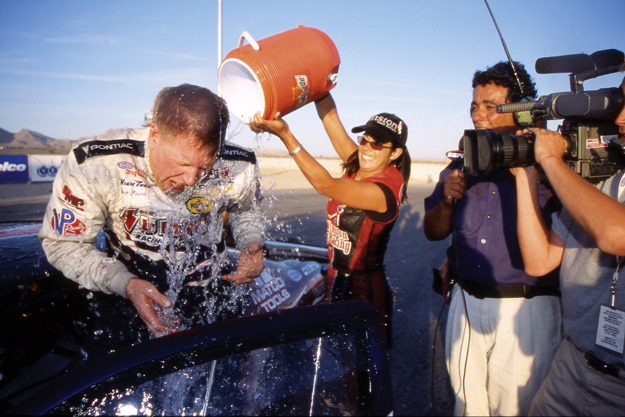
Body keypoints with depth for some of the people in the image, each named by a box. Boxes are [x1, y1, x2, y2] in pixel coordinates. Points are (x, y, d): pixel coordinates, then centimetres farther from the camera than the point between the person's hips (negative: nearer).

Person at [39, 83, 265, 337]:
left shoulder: (238, 169, -17)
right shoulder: (93, 166, -24)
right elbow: (64, 243, -12)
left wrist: (252, 245, -13)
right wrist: (125, 284, -27)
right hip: (127, 297, -2)